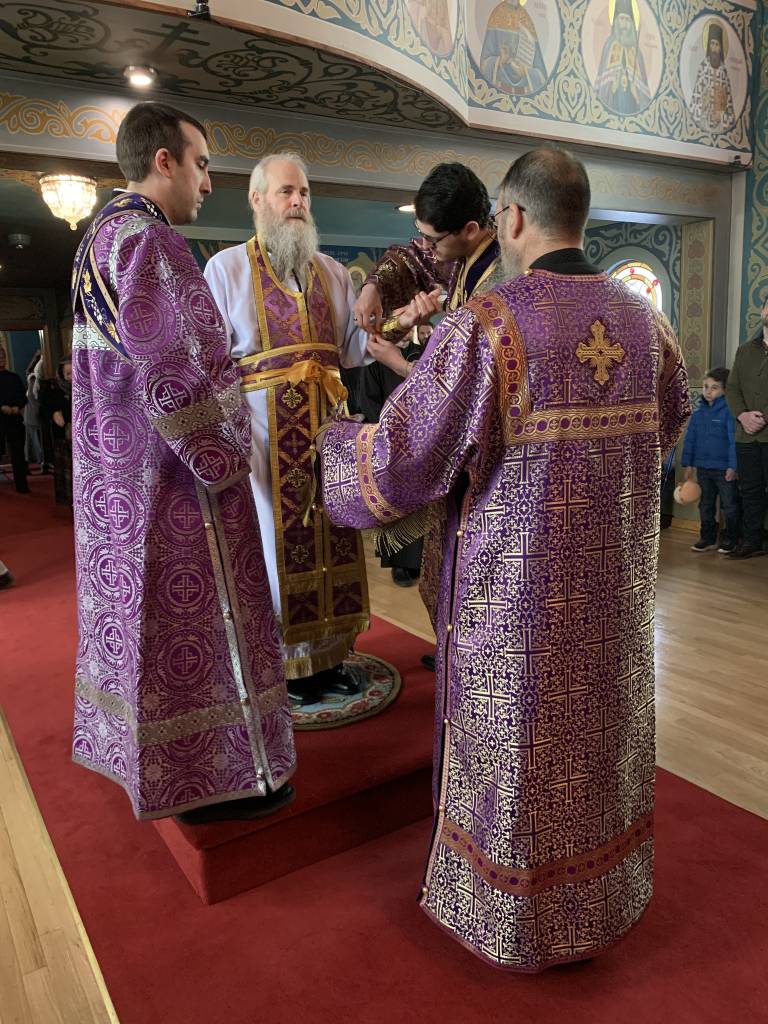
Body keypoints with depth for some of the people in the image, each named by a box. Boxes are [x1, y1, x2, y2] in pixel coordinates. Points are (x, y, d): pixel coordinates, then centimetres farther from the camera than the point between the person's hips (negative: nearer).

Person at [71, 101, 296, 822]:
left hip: (117, 470, 10)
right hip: (171, 475, -10)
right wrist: (223, 459, -15)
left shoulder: (100, 236, 14)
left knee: (136, 606, 18)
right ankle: (210, 776, 16)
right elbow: (171, 371, -24)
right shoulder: (150, 240, -17)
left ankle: (141, 752, 34)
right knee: (191, 615, 1)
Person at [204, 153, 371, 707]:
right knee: (276, 538, 0)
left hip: (328, 426, 4)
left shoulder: (332, 271, 16)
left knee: (331, 533, 6)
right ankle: (285, 661, 13)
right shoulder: (227, 268, 4)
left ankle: (329, 652, 19)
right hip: (264, 428, -4)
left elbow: (353, 349, 12)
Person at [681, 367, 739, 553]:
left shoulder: (729, 412, -12)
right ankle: (708, 538, 26)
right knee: (706, 505, 15)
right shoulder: (699, 413, 5)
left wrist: (733, 466, -18)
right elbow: (690, 439, 9)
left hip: (725, 469, -6)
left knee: (729, 505, 7)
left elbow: (734, 440, -15)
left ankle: (731, 539, 19)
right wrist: (688, 464, 7)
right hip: (703, 468, 6)